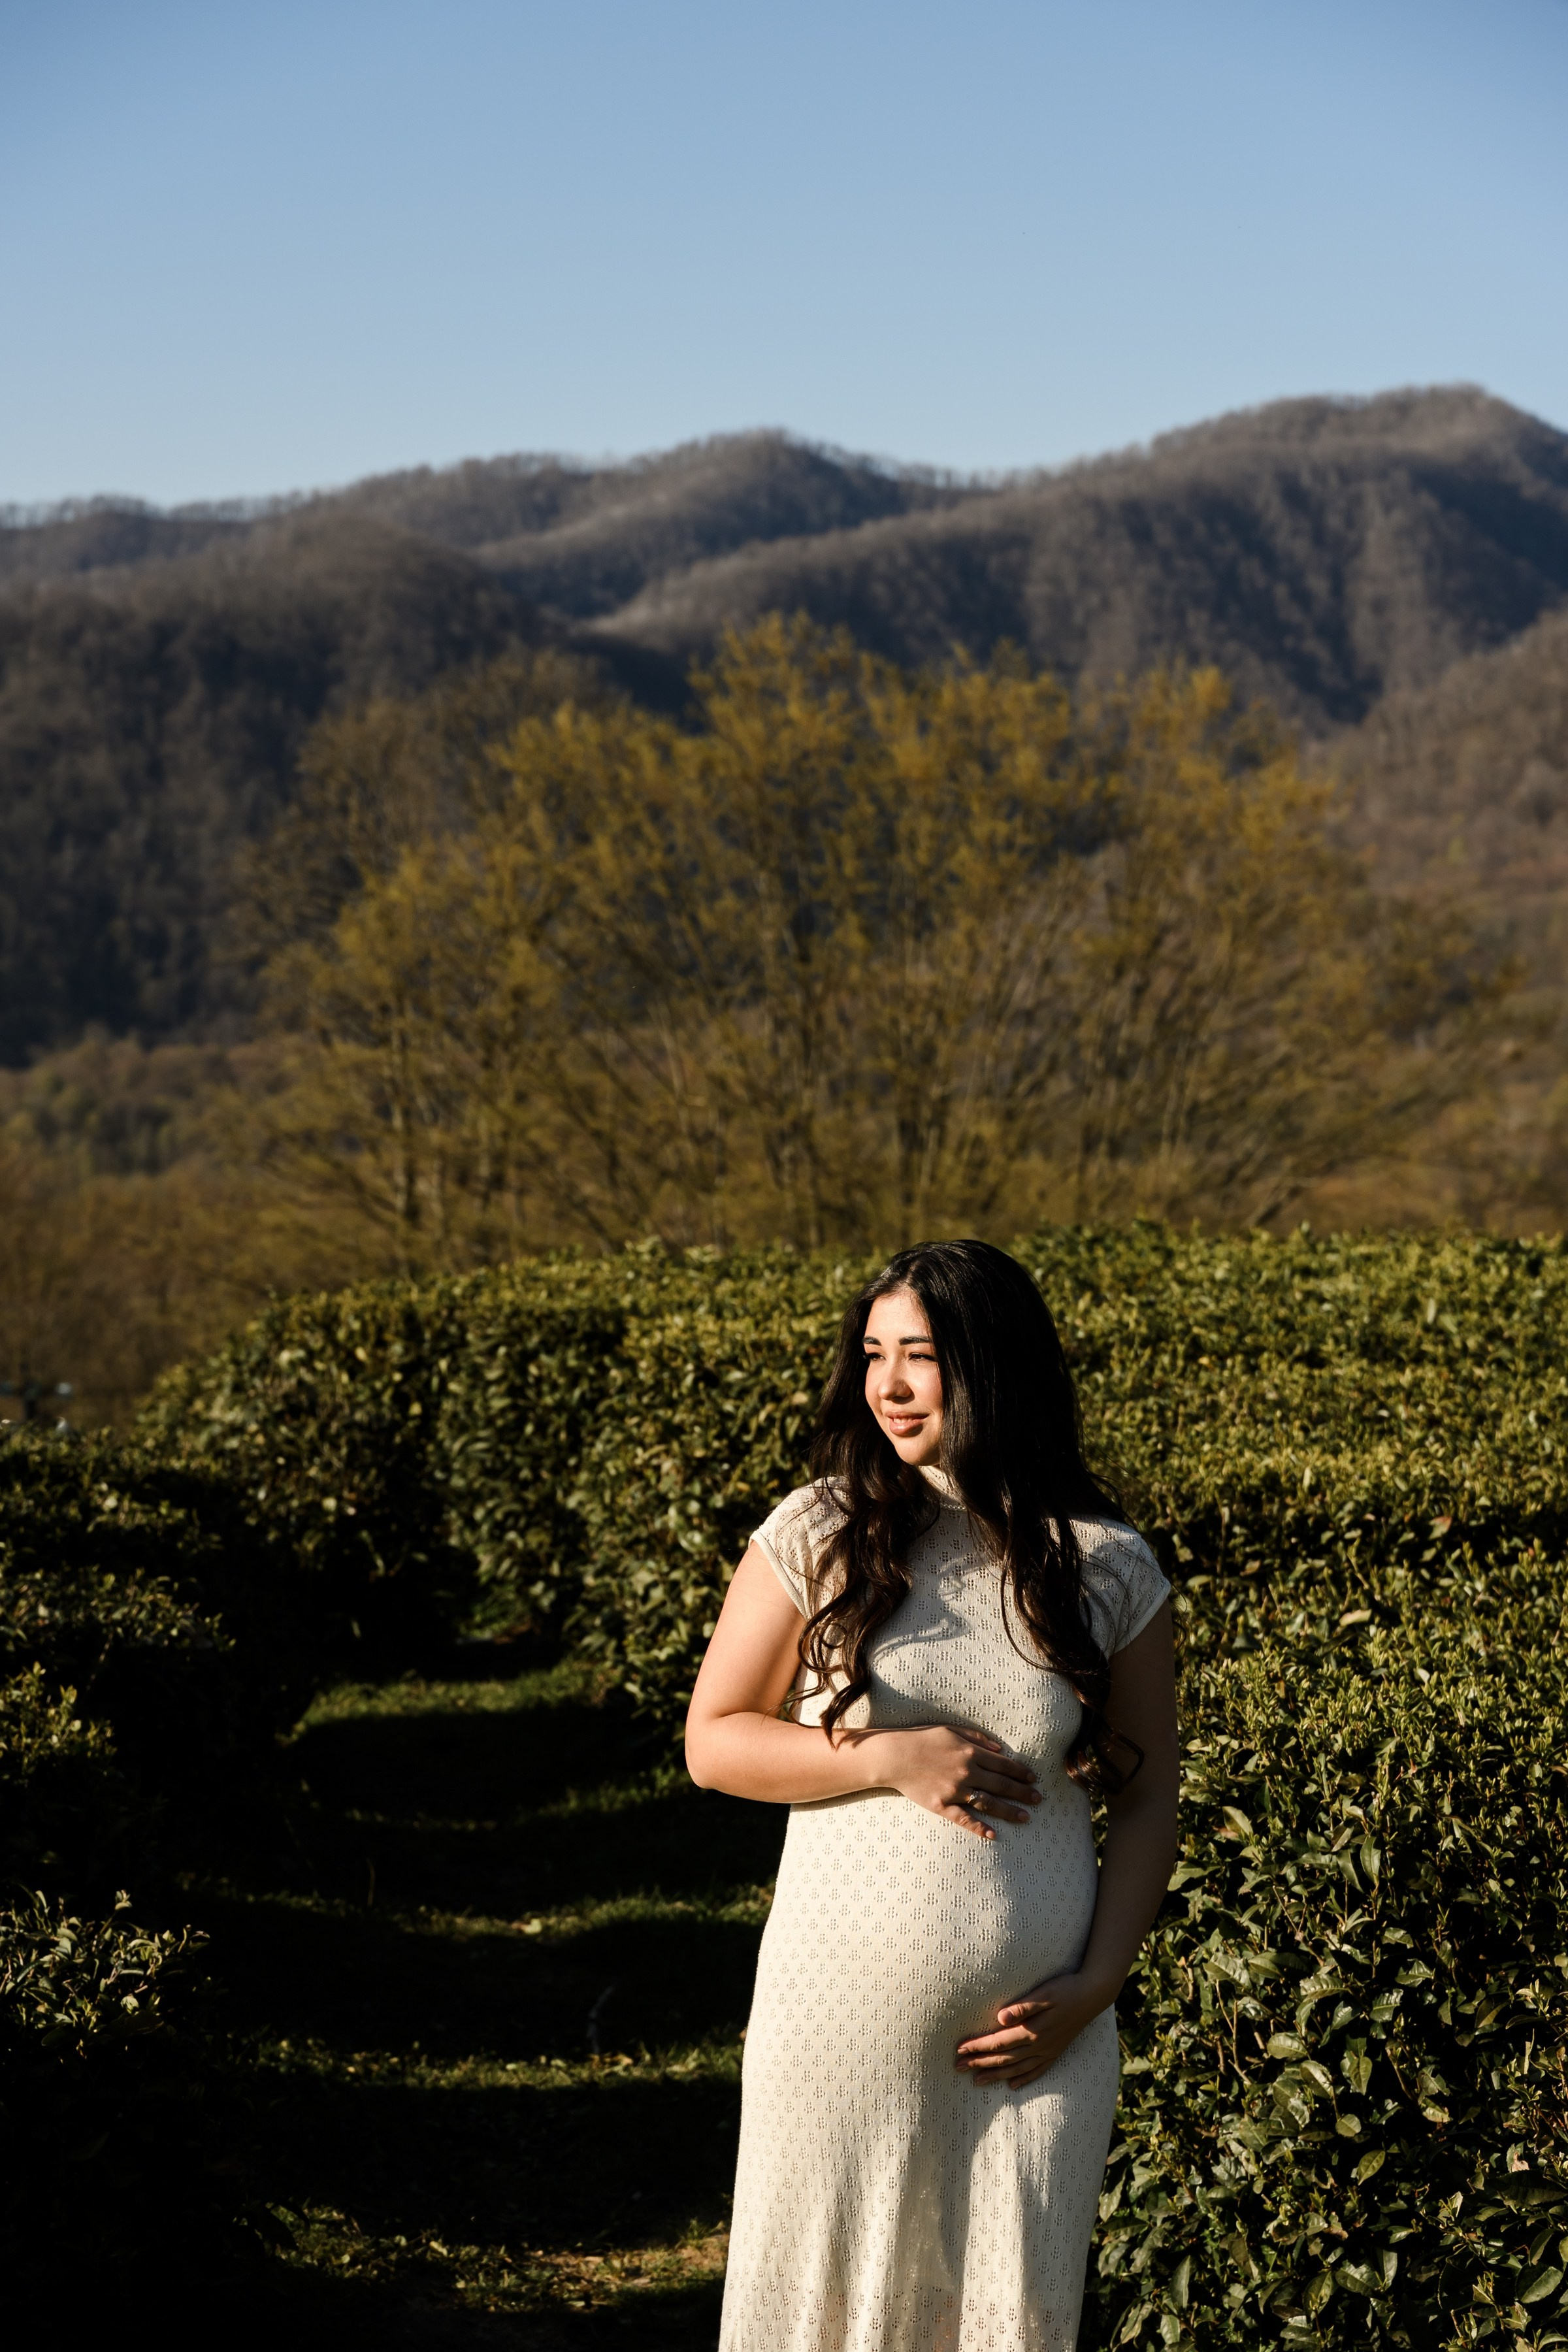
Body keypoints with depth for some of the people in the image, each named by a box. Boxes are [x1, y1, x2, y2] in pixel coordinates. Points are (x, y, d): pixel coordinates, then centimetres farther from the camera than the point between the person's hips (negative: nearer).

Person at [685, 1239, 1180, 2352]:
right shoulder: (818, 1536, -3)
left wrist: (1095, 1987, -5)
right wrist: (892, 1758, -13)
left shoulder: (1110, 1569, -1)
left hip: (1033, 2036, 1)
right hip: (842, 2022, 0)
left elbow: (1149, 1802, 6)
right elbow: (713, 1744, 1)